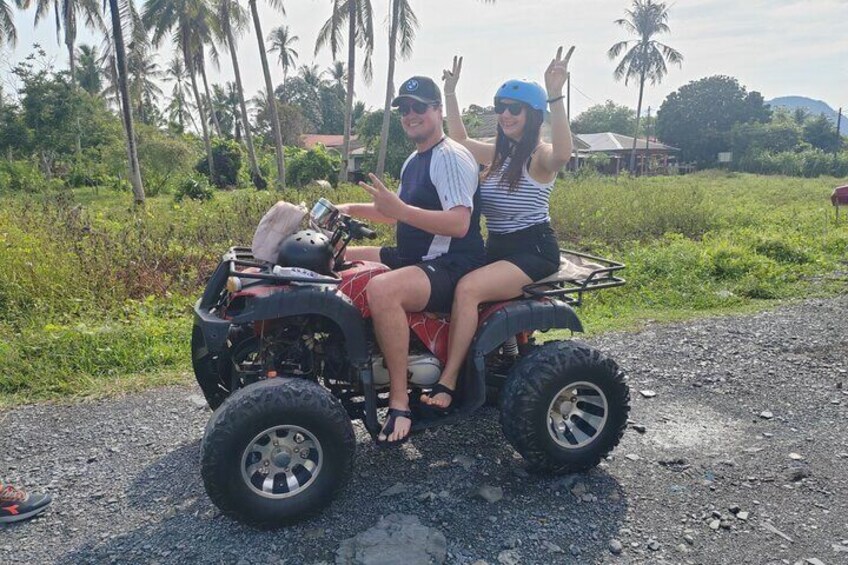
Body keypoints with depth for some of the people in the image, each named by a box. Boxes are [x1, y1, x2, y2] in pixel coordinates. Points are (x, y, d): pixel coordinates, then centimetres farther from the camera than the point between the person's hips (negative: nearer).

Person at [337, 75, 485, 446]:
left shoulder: (451, 157, -13)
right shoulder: (414, 161, 18)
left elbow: (458, 224, -25)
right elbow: (399, 215, 28)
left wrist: (399, 209, -33)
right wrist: (351, 209, 14)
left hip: (451, 266, -10)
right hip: (415, 259, 11)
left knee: (382, 289, -38)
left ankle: (399, 401, -26)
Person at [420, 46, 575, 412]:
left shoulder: (540, 157, -8)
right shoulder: (497, 154, 16)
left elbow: (562, 154, -33)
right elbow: (458, 139, 30)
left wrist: (555, 96, -41)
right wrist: (450, 93, 23)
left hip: (534, 251, -8)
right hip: (496, 248, 8)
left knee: (467, 287, -30)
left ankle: (447, 385, -27)